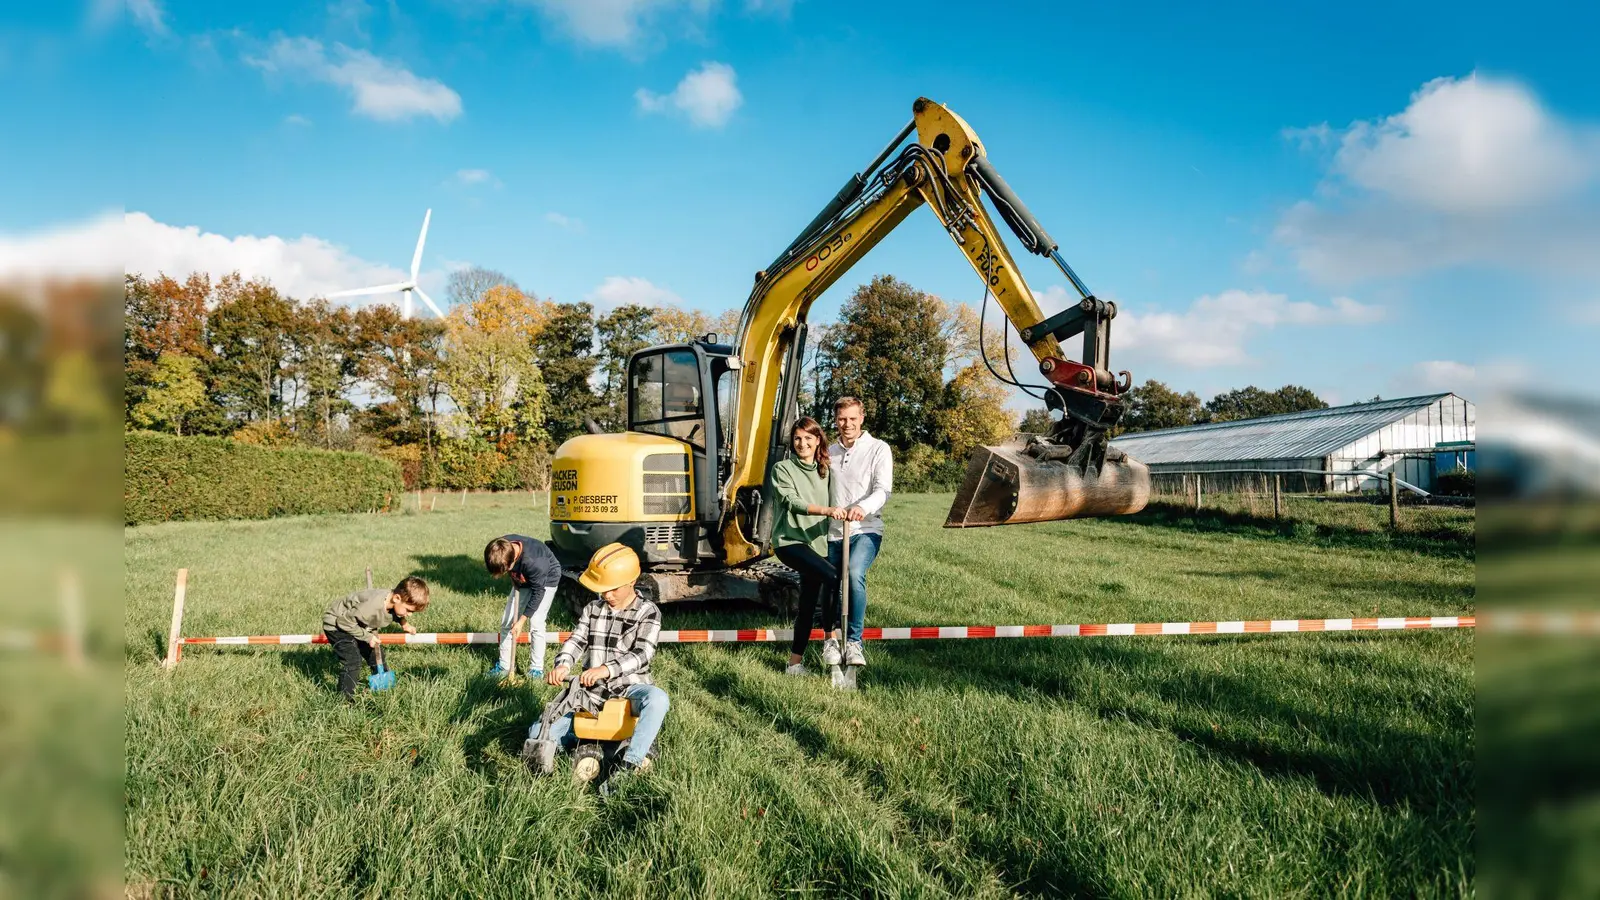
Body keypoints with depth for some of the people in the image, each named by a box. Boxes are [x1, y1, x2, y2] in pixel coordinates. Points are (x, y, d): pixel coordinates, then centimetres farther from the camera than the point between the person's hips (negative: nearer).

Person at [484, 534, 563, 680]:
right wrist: (515, 579, -10)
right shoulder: (503, 547, -27)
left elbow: (538, 592, -29)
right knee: (507, 620, 2)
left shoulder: (534, 562, -43)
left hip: (545, 581, -6)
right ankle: (505, 665, 12)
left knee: (535, 622, -14)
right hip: (522, 580, 6)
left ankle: (537, 668, 0)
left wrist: (521, 621, -24)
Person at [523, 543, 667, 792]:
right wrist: (563, 665, -26)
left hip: (631, 688, -3)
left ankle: (630, 764, -33)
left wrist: (607, 669, -35)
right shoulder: (593, 608, 8)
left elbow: (641, 654, -17)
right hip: (593, 693, 3)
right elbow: (576, 640, -3)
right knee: (539, 734, -12)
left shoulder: (648, 612, -5)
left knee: (658, 699, -40)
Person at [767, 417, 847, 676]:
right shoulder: (782, 469, -3)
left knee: (808, 606, 6)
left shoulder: (825, 472, 15)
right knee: (832, 576, -27)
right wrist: (825, 510, -32)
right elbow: (792, 502, -19)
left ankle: (795, 662, 15)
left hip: (817, 543, 6)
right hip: (790, 540, -6)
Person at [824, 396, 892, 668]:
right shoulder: (829, 453, 16)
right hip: (833, 532, 5)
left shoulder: (878, 449, 1)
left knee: (854, 574, -28)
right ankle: (831, 638, 27)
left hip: (865, 529, -5)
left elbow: (883, 490, -13)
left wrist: (863, 507, -32)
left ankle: (854, 641, -21)